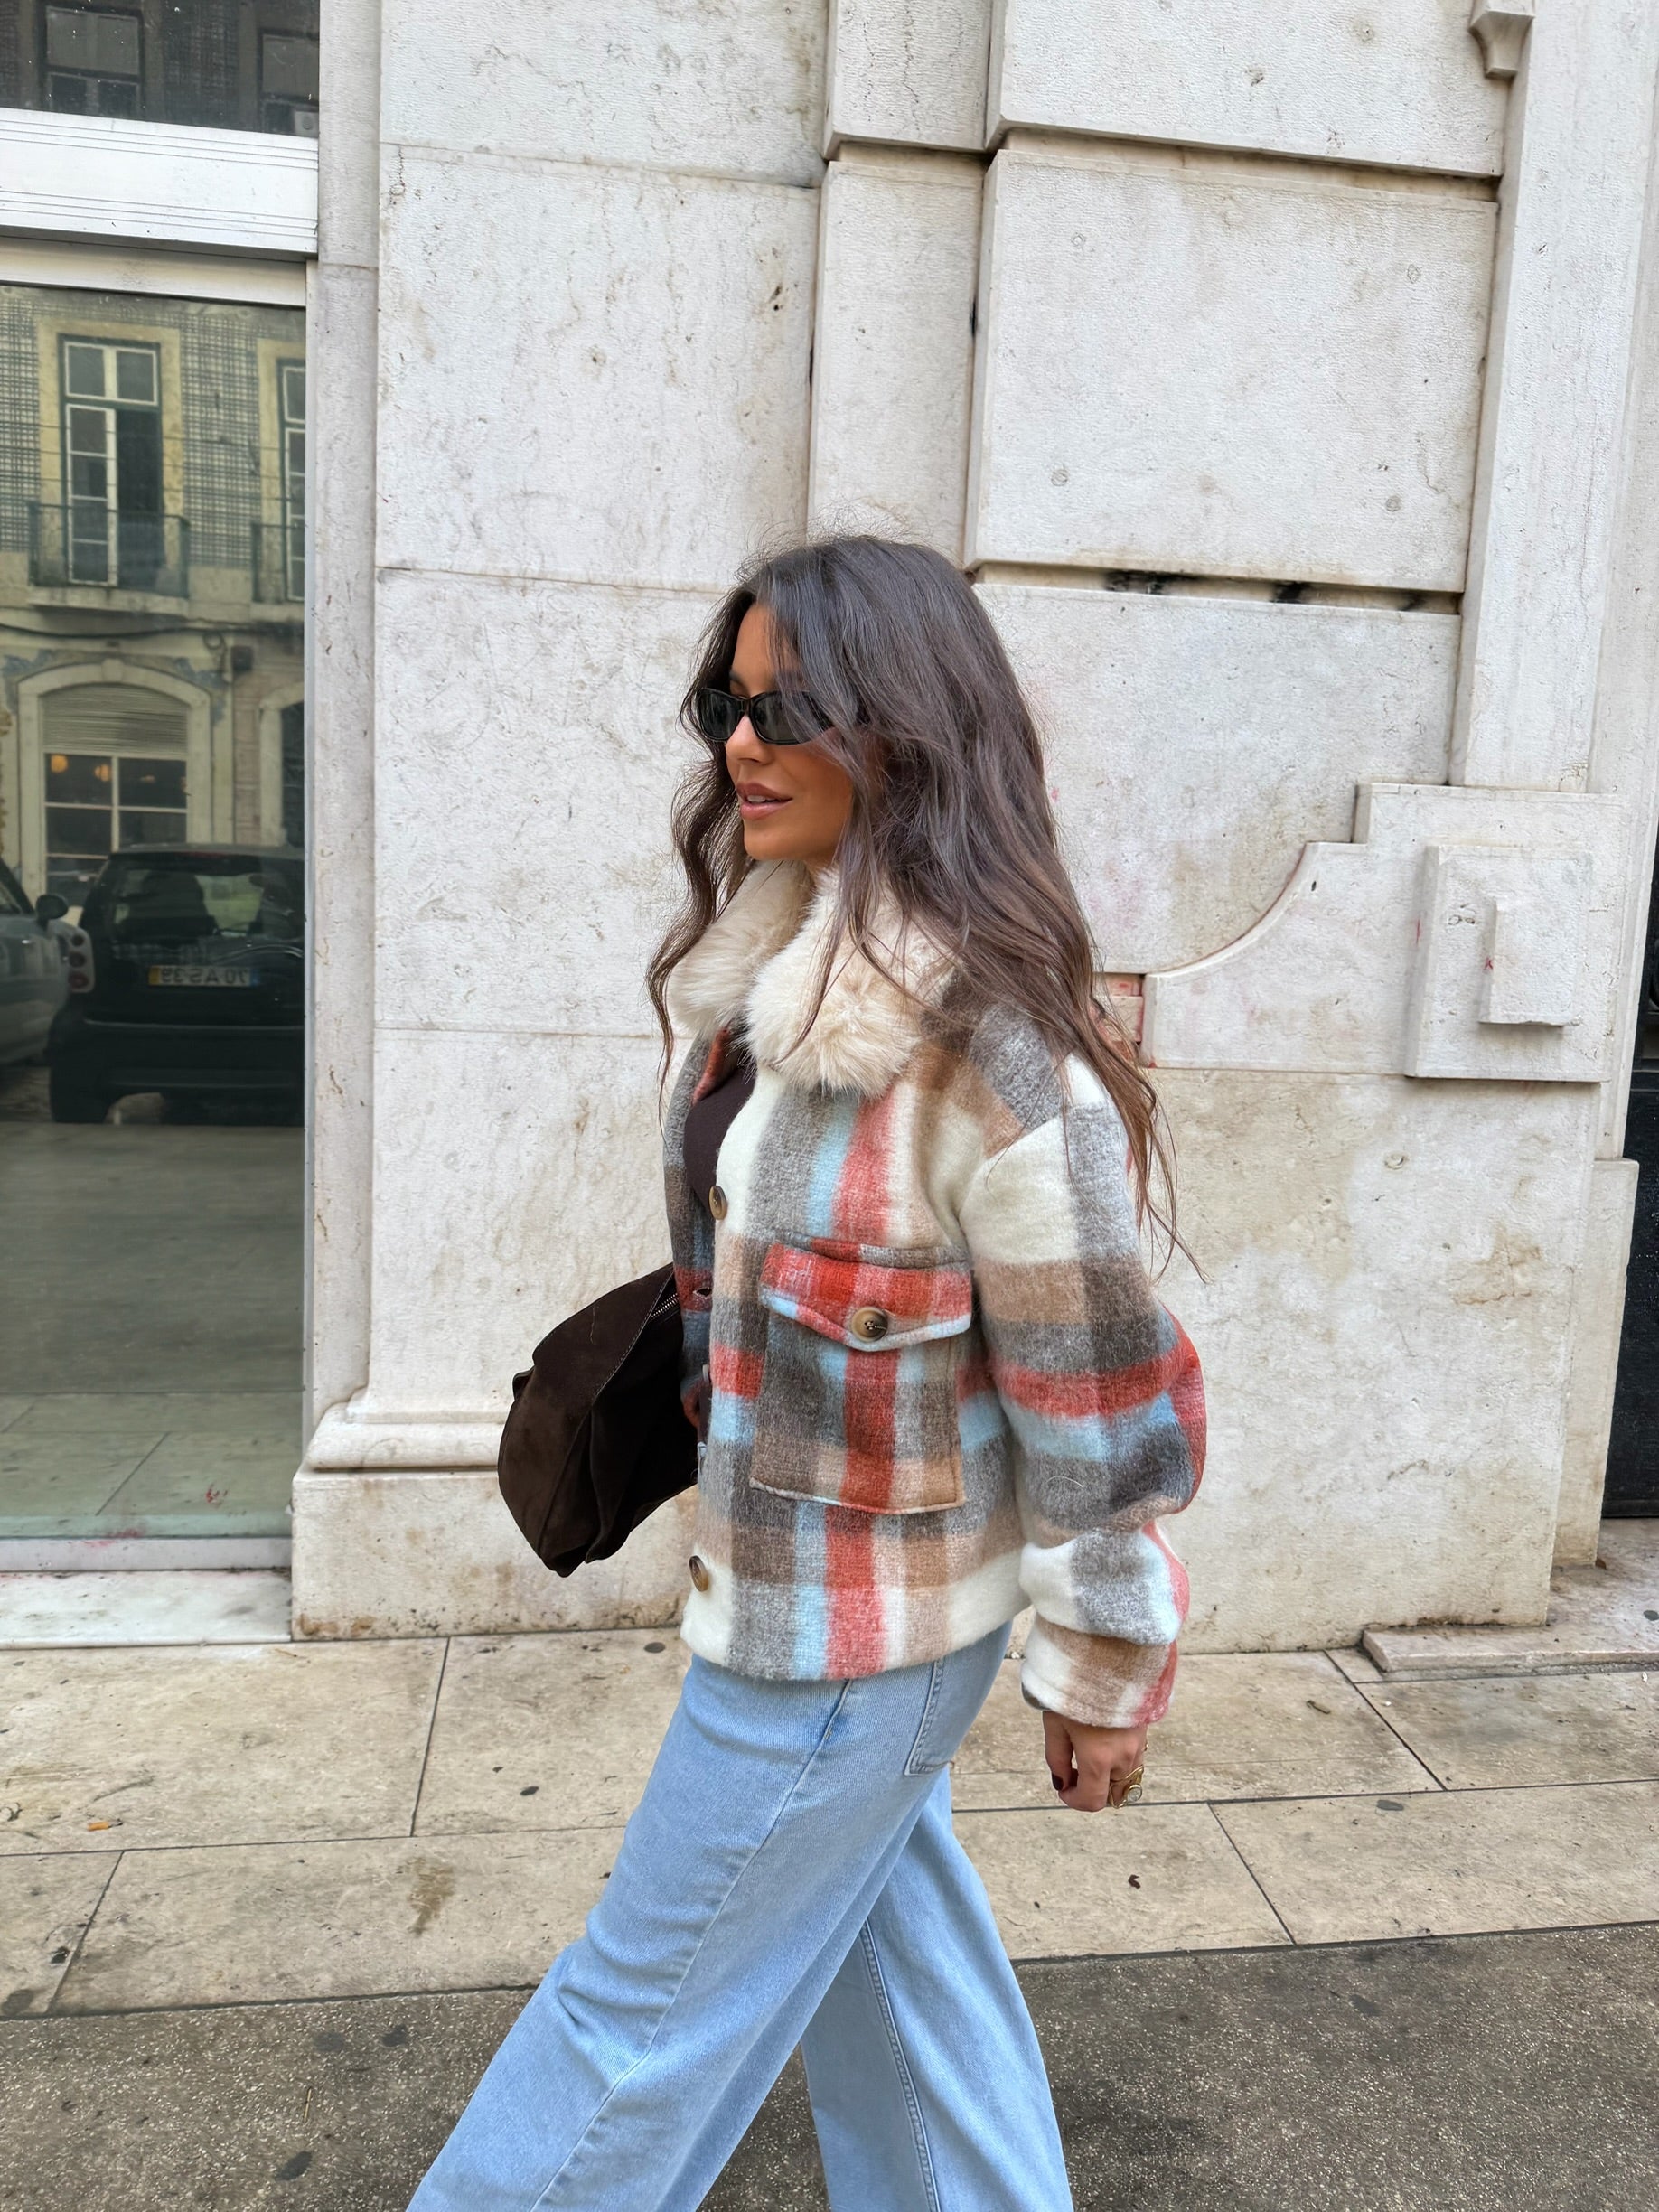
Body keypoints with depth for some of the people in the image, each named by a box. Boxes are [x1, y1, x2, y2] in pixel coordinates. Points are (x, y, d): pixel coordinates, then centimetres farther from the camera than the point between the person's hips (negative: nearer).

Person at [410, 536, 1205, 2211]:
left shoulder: (991, 1055, -27)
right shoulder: (770, 976, -1)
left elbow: (1098, 1412, -20)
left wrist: (1099, 1678, -10)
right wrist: (681, 1390, 21)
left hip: (850, 1634, -8)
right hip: (776, 1574, 8)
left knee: (653, 1996, 14)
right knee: (890, 1960, 25)